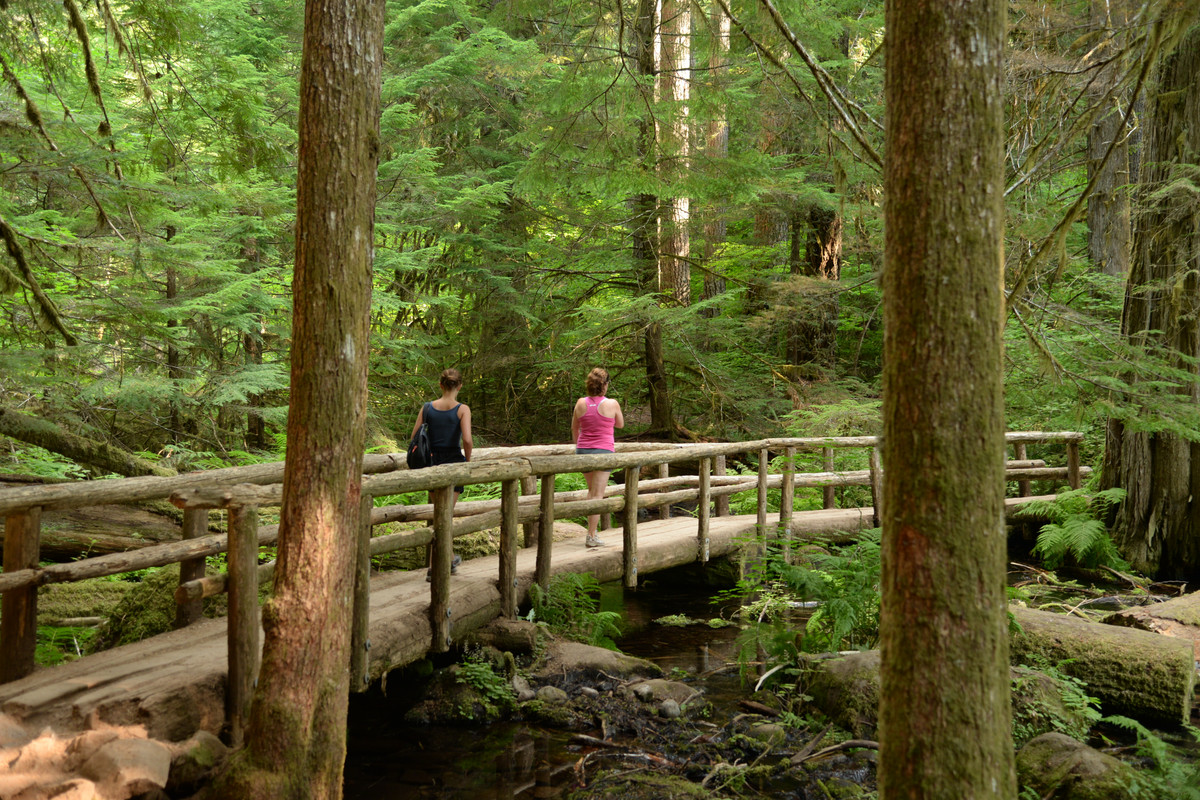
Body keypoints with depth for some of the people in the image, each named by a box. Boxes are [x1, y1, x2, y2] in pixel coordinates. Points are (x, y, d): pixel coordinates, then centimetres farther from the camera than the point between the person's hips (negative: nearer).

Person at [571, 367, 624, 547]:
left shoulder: (581, 403, -2)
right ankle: (591, 536, 0)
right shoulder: (612, 404, -12)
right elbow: (620, 424, 6)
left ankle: (591, 531, 23)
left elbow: (574, 428, 10)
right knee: (597, 495, 0)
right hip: (603, 451, -4)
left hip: (583, 451, 4)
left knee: (592, 490, 22)